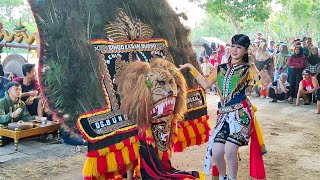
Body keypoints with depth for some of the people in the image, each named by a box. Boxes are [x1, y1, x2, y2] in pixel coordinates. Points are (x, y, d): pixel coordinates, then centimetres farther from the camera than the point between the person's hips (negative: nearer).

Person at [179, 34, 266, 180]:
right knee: (216, 152, -3)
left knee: (229, 149, -16)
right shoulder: (220, 69, 15)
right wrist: (192, 68, 19)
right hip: (224, 114, 4)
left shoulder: (248, 69, 2)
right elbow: (206, 84, 19)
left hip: (241, 113, -4)